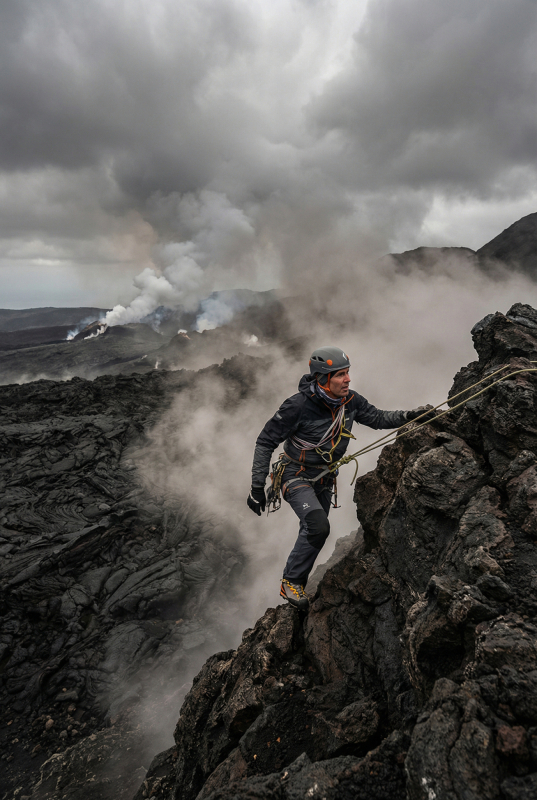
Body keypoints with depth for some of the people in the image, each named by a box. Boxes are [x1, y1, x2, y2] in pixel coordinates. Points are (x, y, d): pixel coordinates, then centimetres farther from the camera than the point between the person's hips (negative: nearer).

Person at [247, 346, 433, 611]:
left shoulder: (350, 400, -11)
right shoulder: (298, 405, -27)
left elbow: (377, 418, 6)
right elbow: (265, 442, -20)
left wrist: (409, 415, -12)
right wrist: (257, 486, -20)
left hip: (324, 479, 6)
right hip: (296, 477, -6)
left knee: (312, 532, 16)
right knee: (319, 527, -25)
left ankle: (296, 580, 40)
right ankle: (291, 582, -3)